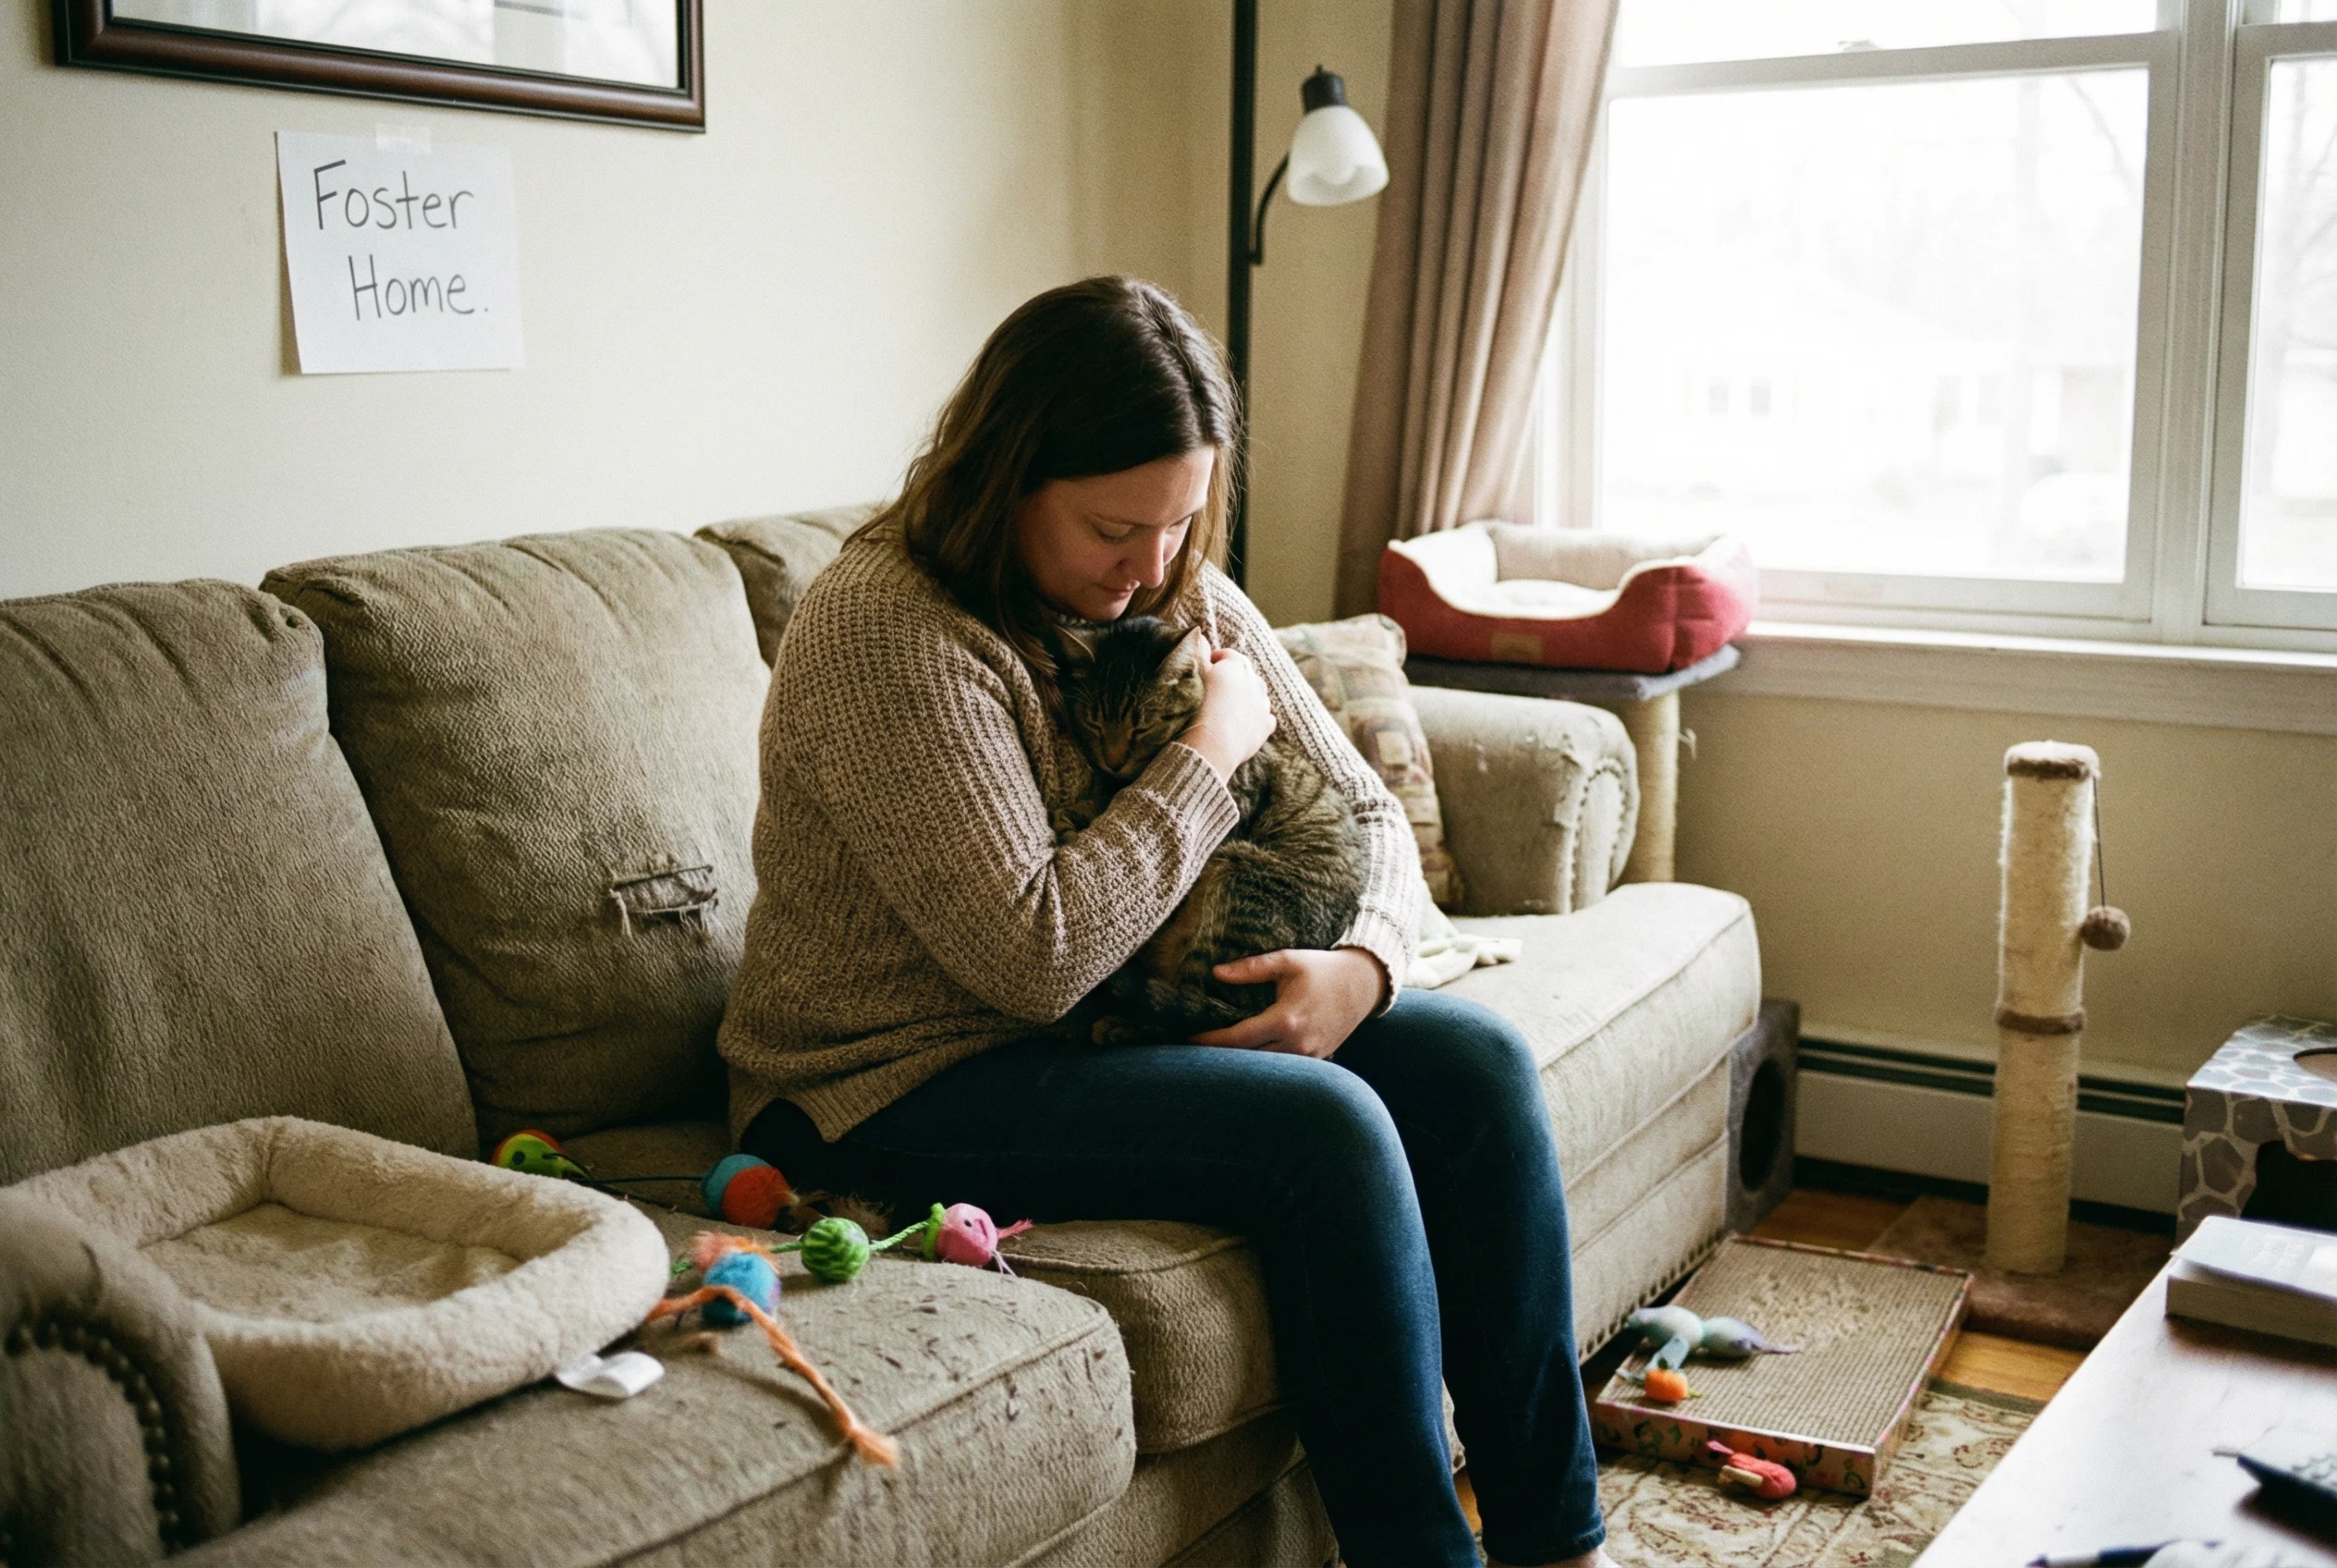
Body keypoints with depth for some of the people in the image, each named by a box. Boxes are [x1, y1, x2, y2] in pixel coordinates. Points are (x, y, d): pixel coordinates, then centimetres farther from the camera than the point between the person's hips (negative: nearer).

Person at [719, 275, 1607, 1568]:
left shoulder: (1183, 598, 3)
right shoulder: (884, 628, -22)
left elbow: (1364, 813, 8)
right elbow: (1034, 956, -28)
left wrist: (1361, 964, -14)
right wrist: (1211, 751, -19)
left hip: (1129, 1018, 8)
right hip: (909, 1080, -8)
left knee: (1476, 1063, -8)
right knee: (1326, 1131, -26)